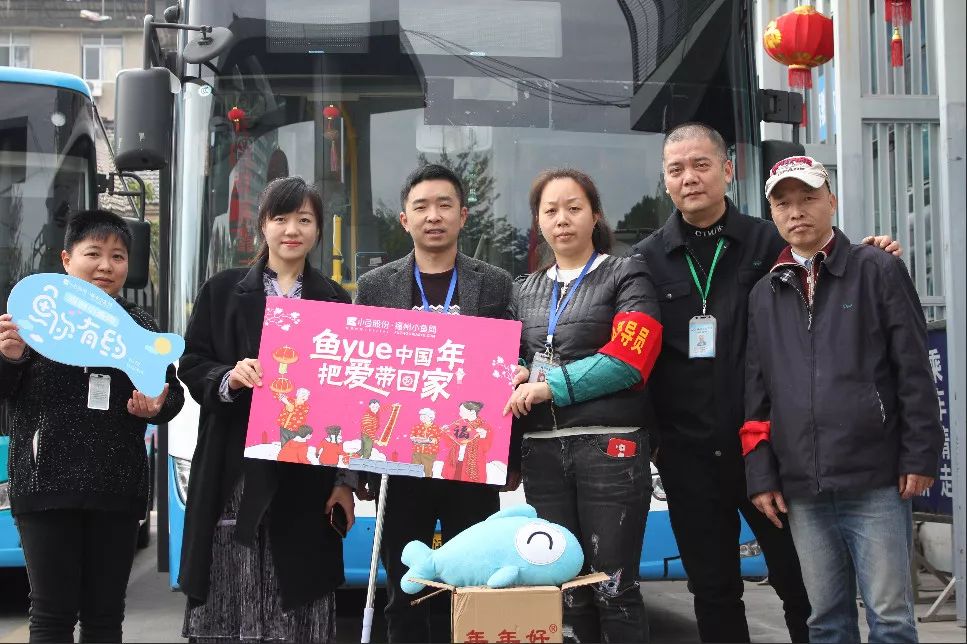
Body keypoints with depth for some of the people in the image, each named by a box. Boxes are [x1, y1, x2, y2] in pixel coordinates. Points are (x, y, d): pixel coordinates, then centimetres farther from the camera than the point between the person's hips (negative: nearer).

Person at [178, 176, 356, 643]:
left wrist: (346, 479, 2)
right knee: (226, 603, -1)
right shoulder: (223, 290, 9)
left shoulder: (335, 301, 9)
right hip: (235, 472, 0)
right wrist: (229, 377, -16)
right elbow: (191, 366, 7)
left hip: (305, 476, 0)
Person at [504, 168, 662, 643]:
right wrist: (520, 376, 2)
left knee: (612, 588, -2)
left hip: (609, 447, -5)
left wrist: (551, 386, -13)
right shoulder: (527, 291, 17)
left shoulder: (626, 275, 2)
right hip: (542, 451, 5)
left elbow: (628, 358, -11)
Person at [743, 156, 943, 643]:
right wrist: (761, 474, 8)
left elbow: (914, 371, -2)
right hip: (802, 490, 4)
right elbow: (756, 391, 13)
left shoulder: (878, 271, 2)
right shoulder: (763, 295, 13)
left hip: (877, 482, -3)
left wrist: (920, 456, -7)